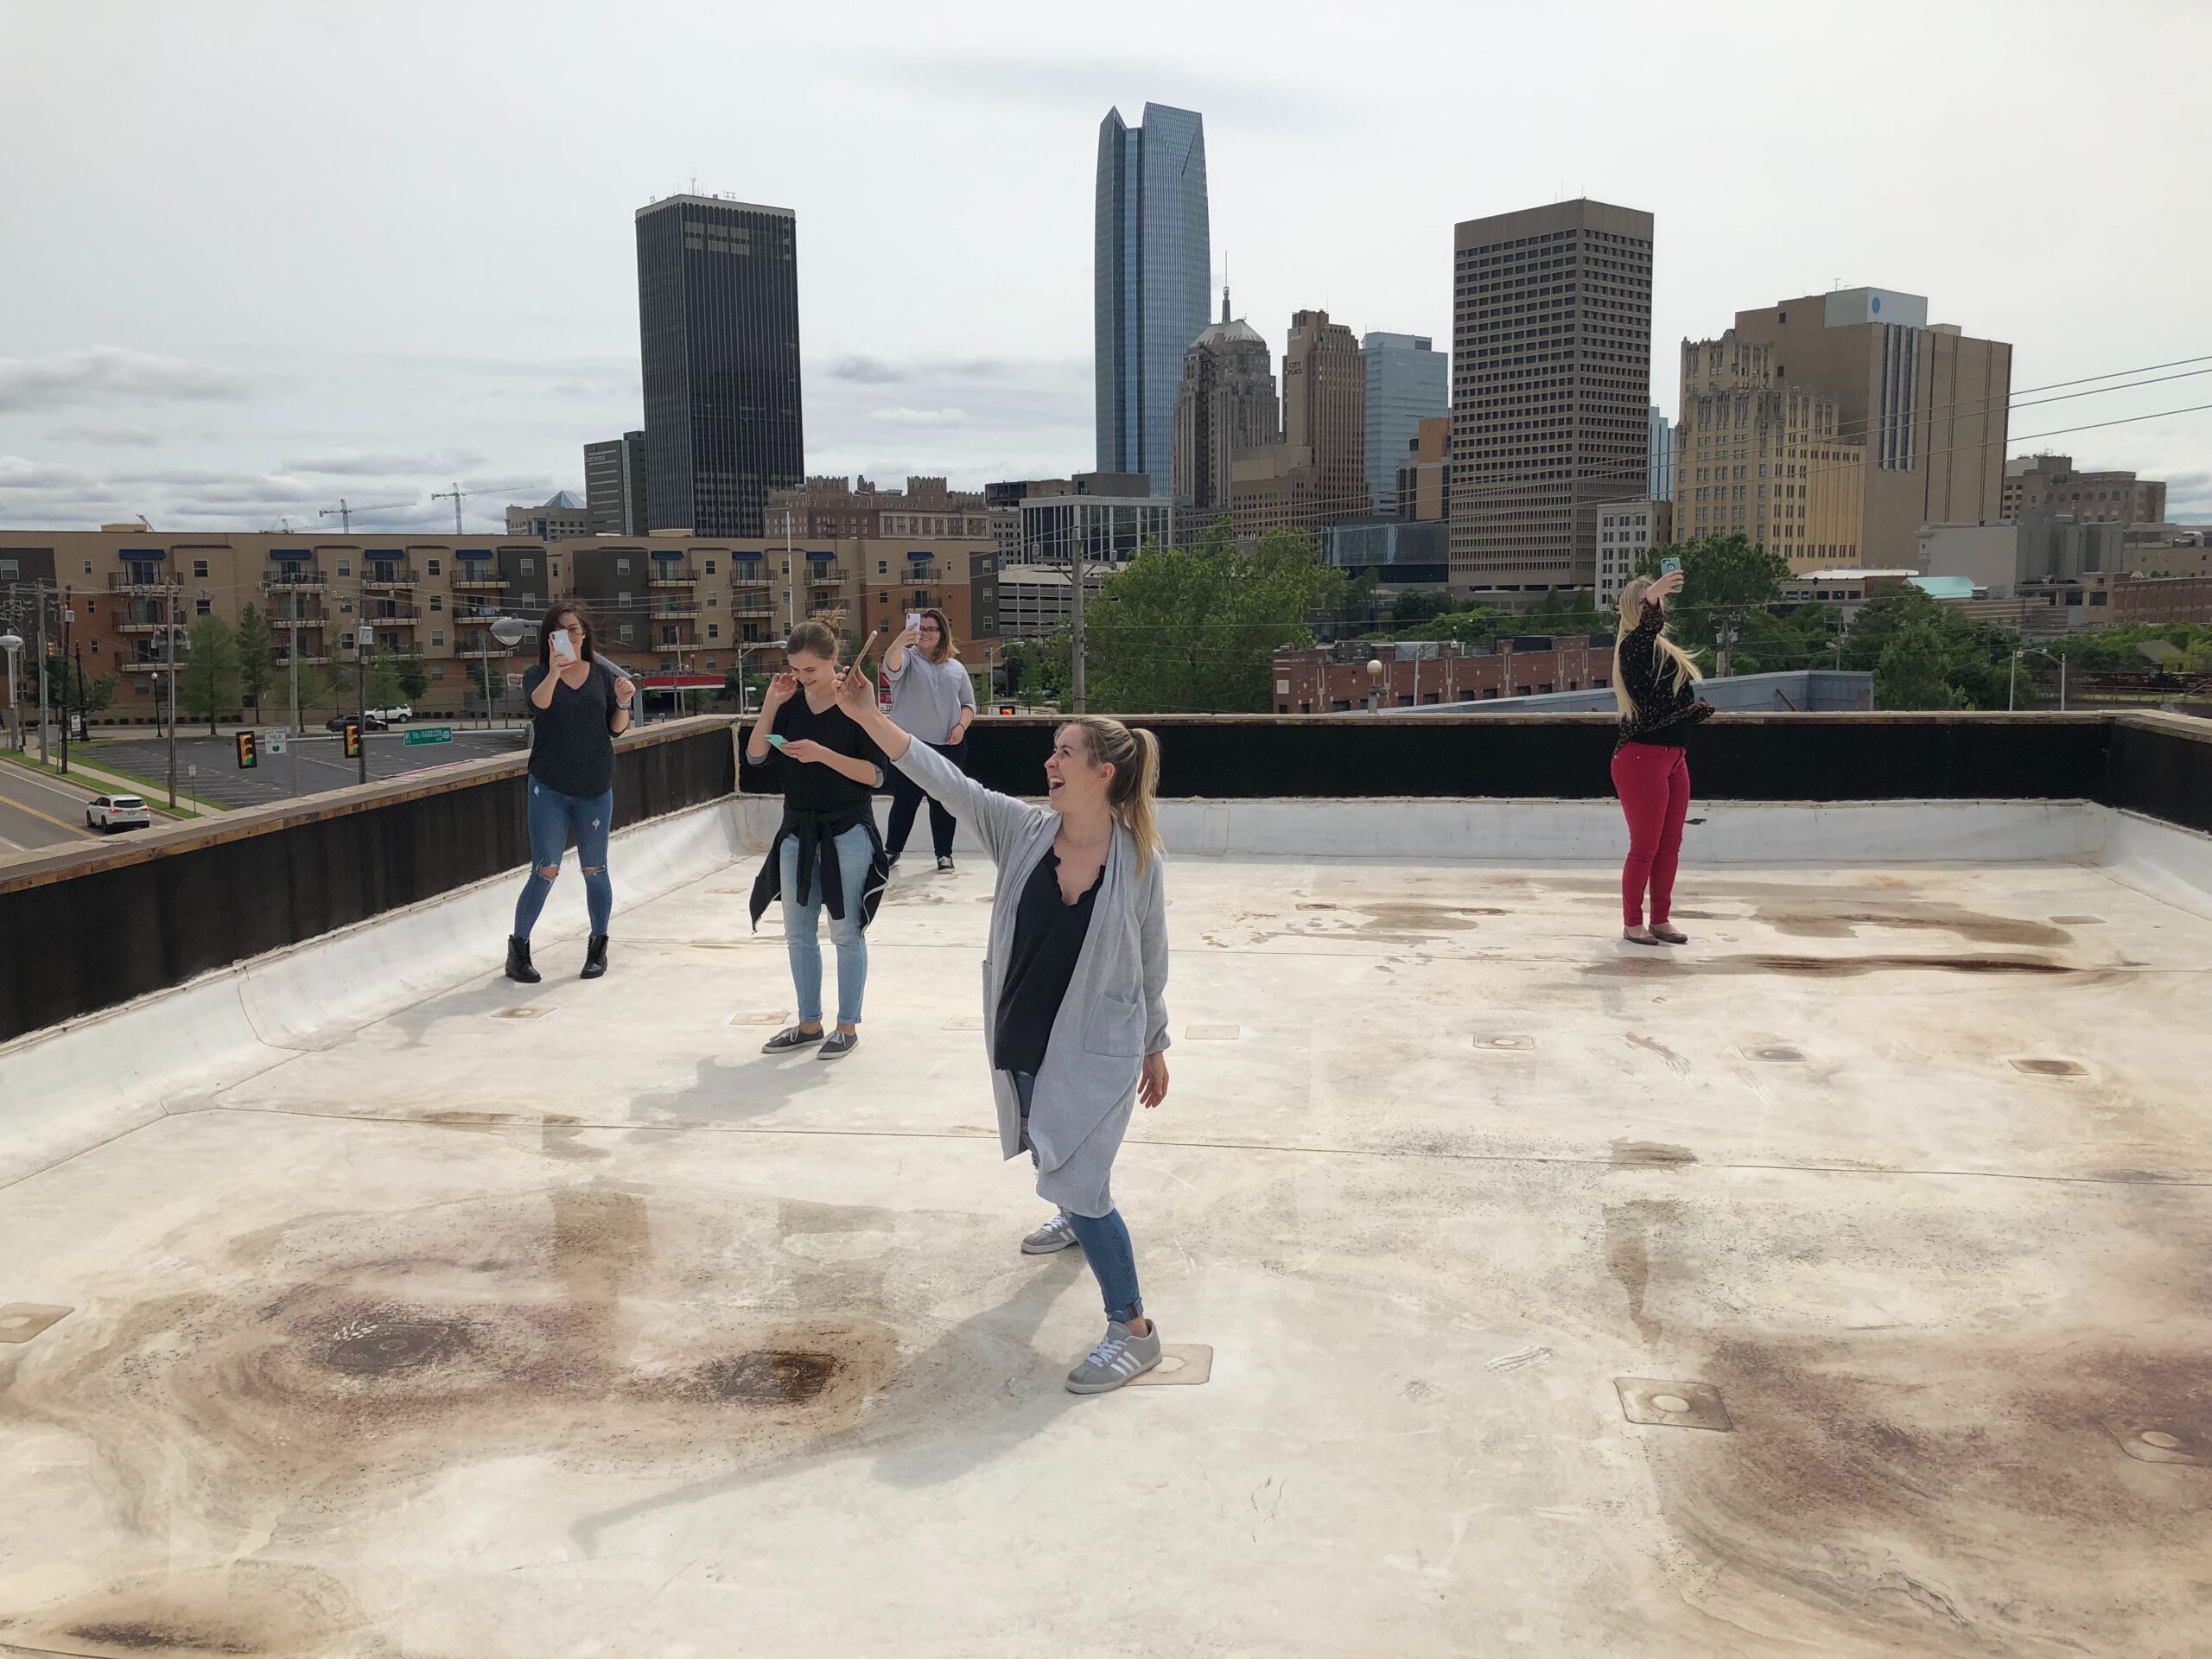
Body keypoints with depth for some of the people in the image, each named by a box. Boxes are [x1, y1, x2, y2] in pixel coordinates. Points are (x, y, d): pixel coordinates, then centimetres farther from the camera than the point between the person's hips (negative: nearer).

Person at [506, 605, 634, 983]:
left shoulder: (602, 674, 5)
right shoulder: (537, 675, 0)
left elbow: (616, 730, 9)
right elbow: (538, 703, -24)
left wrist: (623, 703, -11)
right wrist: (554, 672, -42)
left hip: (596, 788, 2)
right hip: (549, 788, -2)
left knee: (595, 870, 8)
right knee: (546, 871, -5)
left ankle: (598, 948, 22)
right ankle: (518, 949, 8)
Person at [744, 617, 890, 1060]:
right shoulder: (791, 702, 1)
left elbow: (875, 774, -14)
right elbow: (755, 756, -2)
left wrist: (822, 754, -24)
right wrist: (770, 705, -13)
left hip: (847, 833, -5)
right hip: (798, 831, 5)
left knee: (846, 932, 3)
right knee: (799, 933, 11)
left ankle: (848, 1026, 15)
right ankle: (809, 1024, 24)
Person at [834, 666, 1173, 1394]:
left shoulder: (1140, 863, -17)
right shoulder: (1023, 830, -11)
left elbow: (1151, 966, -6)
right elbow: (944, 778, -16)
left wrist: (1155, 1046, 4)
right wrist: (868, 716, -23)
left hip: (1095, 1050, -5)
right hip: (1020, 1041, 5)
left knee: (1076, 1181, -8)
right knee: (1054, 1150, 28)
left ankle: (1133, 1331, 8)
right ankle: (1077, 1220, 62)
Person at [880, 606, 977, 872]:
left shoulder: (956, 668, 13)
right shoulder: (908, 657, 2)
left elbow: (969, 703, 17)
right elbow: (892, 665, -23)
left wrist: (961, 726, -4)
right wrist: (900, 641, -44)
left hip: (949, 746, 3)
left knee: (944, 801, 7)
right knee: (905, 800, 1)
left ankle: (944, 853, 17)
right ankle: (893, 849, 15)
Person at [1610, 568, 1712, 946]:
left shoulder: (1665, 649, 18)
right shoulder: (1633, 646, -9)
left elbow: (1678, 703, 25)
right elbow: (1645, 631, -35)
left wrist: (1698, 709, 4)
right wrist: (1652, 600, -52)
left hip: (1674, 757, 9)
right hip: (1642, 758, -9)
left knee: (1670, 846, 11)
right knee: (1645, 847, -2)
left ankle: (1660, 919, 20)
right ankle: (1632, 923, 9)